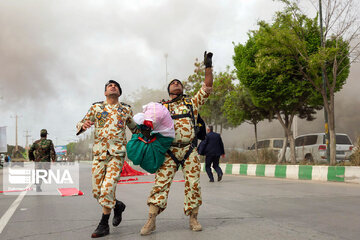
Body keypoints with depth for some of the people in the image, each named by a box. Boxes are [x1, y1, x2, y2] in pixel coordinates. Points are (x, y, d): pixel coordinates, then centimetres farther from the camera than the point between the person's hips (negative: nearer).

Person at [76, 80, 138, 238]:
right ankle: (118, 206, 32)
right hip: (98, 153, 2)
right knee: (97, 191, 4)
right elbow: (80, 124, 11)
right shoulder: (96, 107, 11)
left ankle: (104, 225, -1)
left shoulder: (126, 110, 11)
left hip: (117, 154, -2)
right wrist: (83, 125, -13)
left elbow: (135, 128, 23)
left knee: (108, 188, -15)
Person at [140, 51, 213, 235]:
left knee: (193, 183, -1)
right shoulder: (162, 107, 17)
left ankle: (193, 218, 11)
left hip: (189, 150, 1)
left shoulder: (192, 103, 16)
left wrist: (208, 66, 4)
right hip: (169, 151, 0)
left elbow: (207, 87, 10)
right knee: (161, 182, -8)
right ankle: (151, 221, -7)